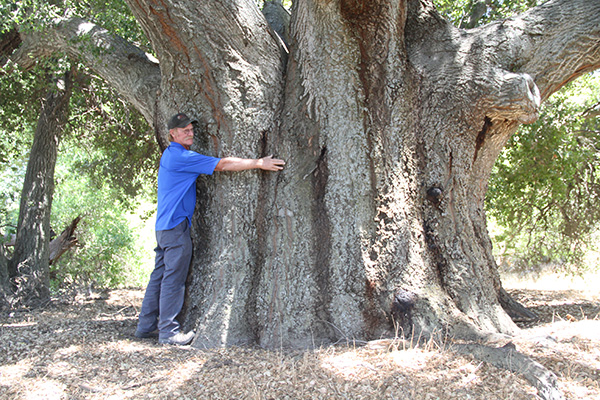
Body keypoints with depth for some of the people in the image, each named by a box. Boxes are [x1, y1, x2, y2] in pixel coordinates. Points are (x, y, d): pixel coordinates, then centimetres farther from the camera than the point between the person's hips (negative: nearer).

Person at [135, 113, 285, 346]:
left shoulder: (171, 155, 18)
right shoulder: (180, 156, -14)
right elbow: (222, 164, -17)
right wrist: (259, 163, -14)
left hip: (165, 226, 10)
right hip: (176, 224, -10)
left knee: (160, 275, 13)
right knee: (174, 278, -6)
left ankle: (146, 326, 19)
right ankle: (168, 332, -1)